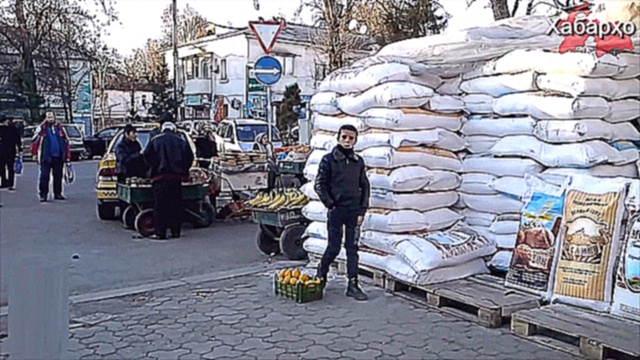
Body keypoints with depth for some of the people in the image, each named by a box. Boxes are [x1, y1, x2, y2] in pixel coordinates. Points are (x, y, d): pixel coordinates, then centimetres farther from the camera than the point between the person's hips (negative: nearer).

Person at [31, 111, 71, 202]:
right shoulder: (41, 128, -1)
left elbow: (66, 142, 11)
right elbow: (35, 141, 0)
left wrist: (67, 155, 8)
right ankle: (43, 195, 1)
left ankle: (58, 194, 22)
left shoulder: (60, 127, 8)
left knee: (58, 176, 11)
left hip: (59, 157, 3)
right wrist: (34, 153, -3)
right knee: (44, 177, -3)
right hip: (46, 157, -3)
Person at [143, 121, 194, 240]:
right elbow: (189, 157, 9)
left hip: (160, 177, -2)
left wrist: (153, 169, 12)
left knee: (160, 205, -1)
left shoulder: (155, 140, 3)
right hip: (177, 177, 2)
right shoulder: (181, 140, 10)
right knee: (176, 205, 8)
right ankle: (176, 231, 10)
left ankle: (160, 232, -2)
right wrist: (183, 171, 18)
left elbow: (147, 155, -1)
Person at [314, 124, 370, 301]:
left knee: (352, 248, 5)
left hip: (354, 211, 3)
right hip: (336, 210, -3)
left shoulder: (358, 161, 8)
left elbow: (365, 186, 11)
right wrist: (330, 204, -8)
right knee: (334, 248, 2)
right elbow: (319, 185, -3)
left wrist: (362, 209, 4)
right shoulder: (329, 160, -3)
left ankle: (353, 285, 10)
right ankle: (322, 272, 29)